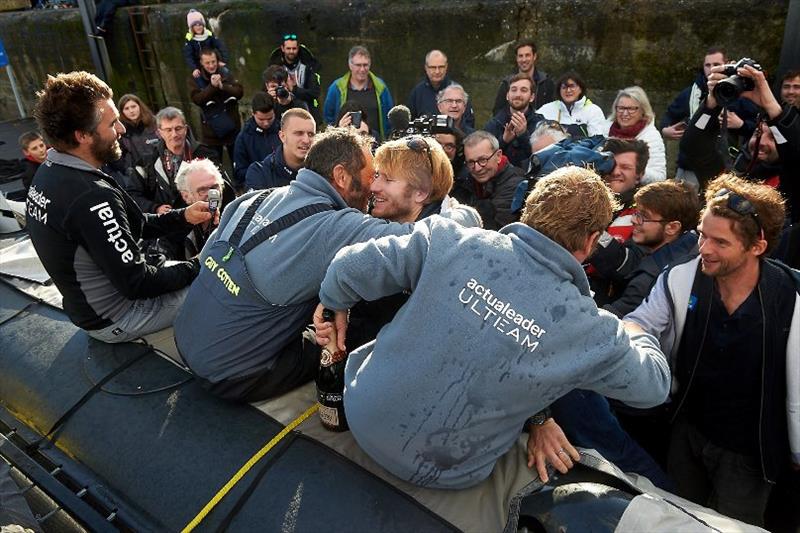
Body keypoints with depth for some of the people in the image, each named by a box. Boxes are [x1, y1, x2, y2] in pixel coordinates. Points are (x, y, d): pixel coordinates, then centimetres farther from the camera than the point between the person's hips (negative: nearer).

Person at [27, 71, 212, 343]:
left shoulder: (48, 174, -2)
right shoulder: (91, 197, -33)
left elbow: (128, 226, 5)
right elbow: (136, 284, -27)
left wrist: (183, 216, -3)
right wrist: (195, 268, -14)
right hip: (115, 319, -9)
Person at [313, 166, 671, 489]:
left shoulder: (453, 241, -17)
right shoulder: (592, 333, -15)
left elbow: (352, 267, -13)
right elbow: (654, 385, 4)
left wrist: (334, 303, 9)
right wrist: (637, 334, 25)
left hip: (363, 415, 2)